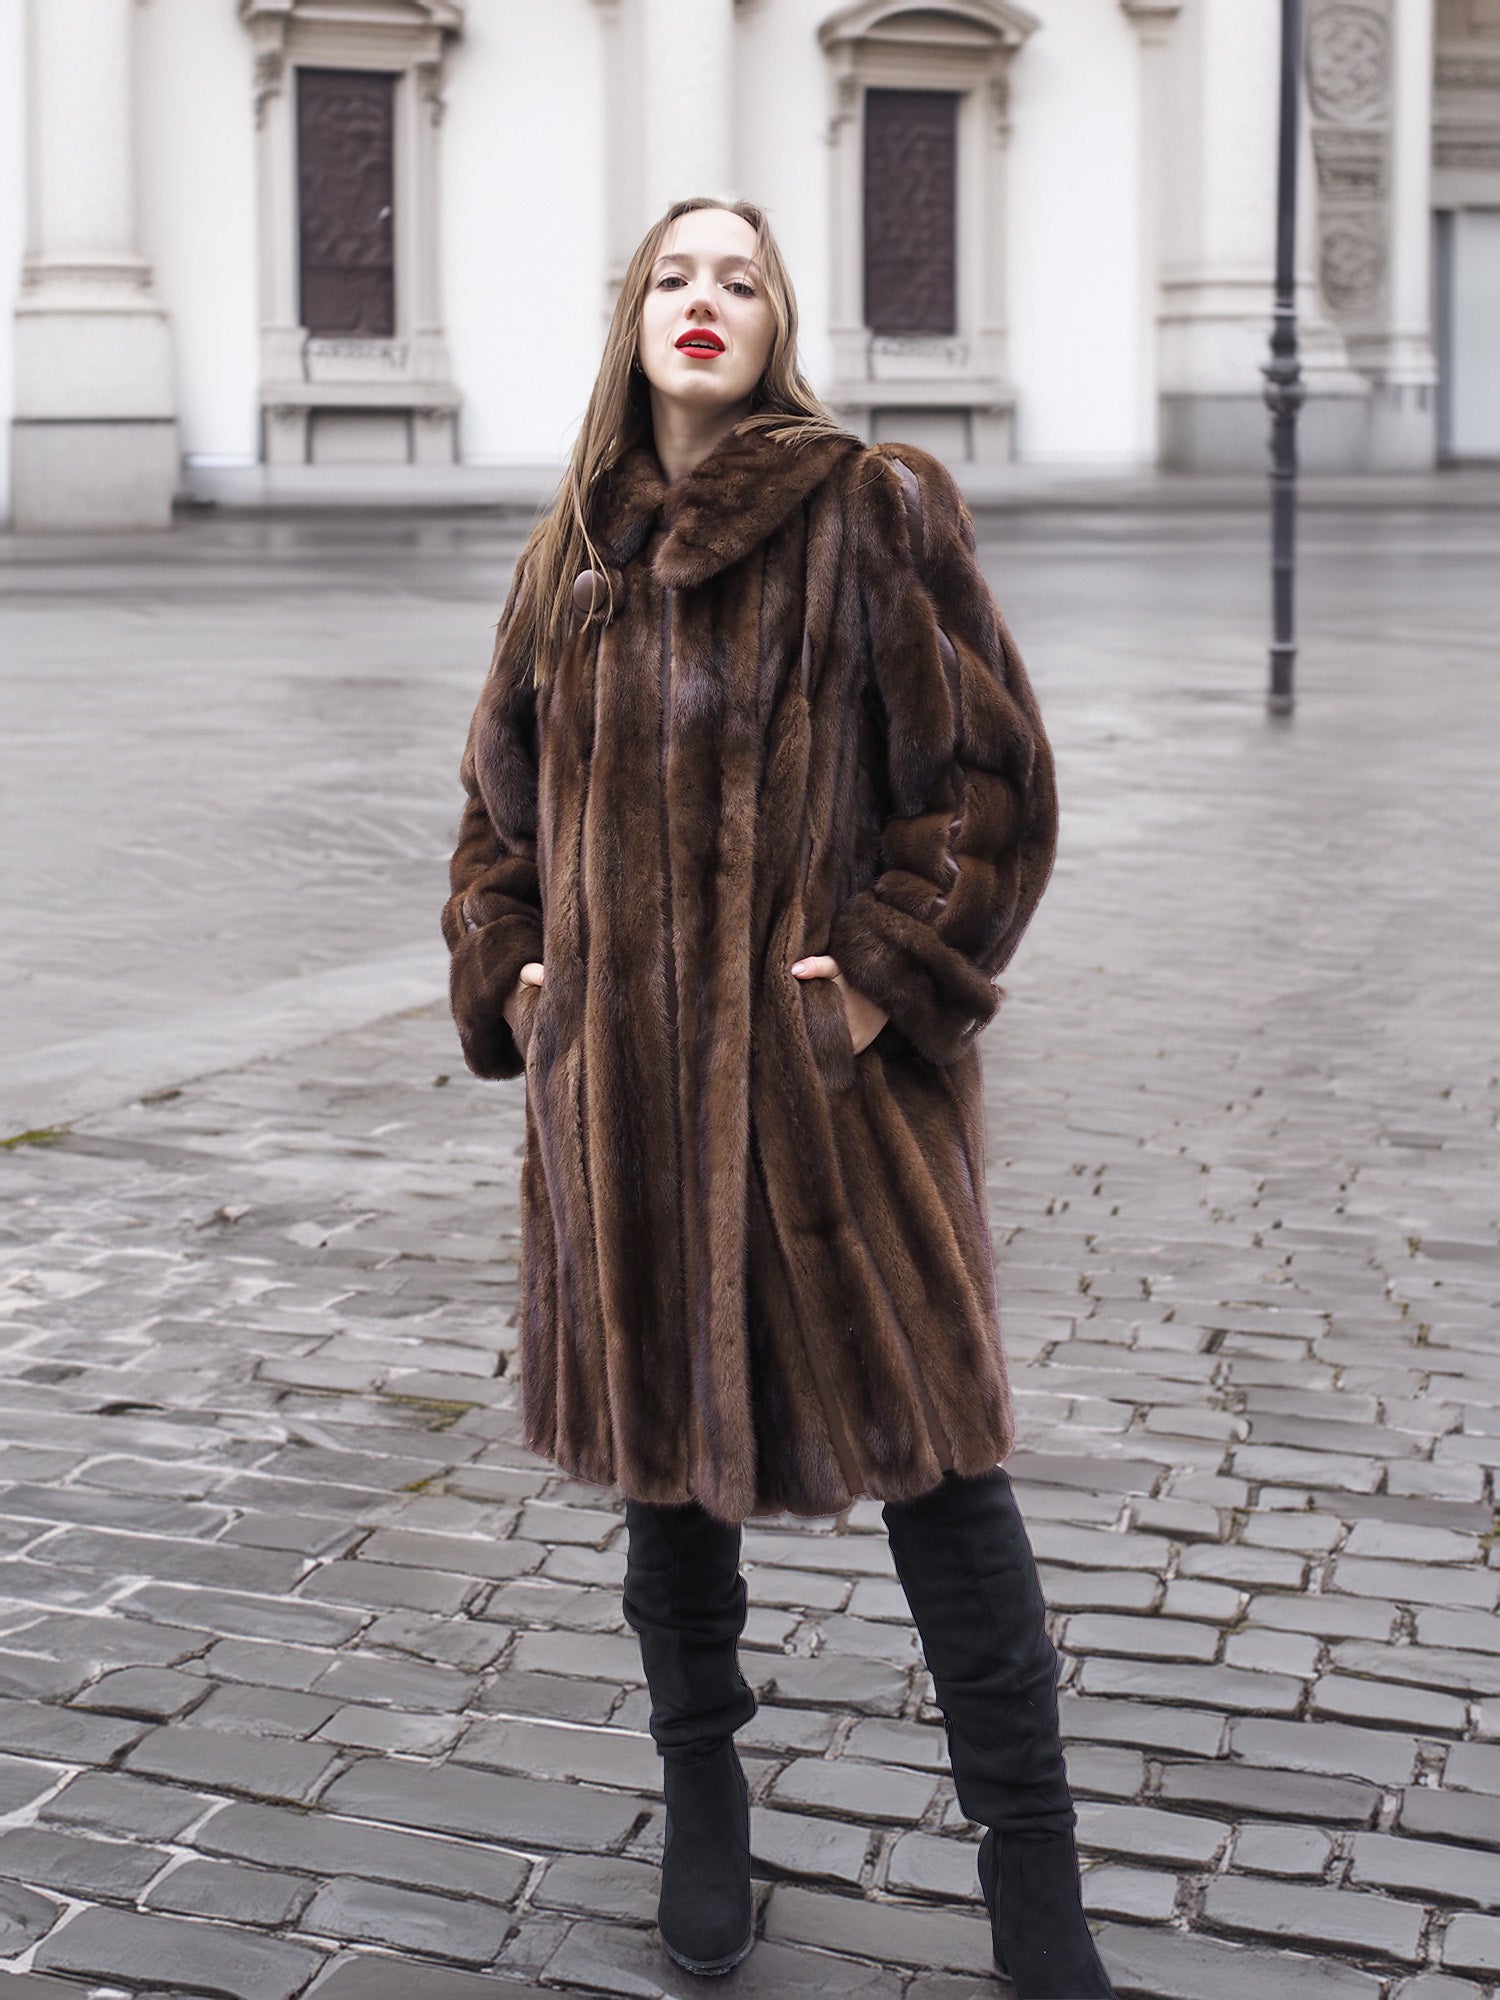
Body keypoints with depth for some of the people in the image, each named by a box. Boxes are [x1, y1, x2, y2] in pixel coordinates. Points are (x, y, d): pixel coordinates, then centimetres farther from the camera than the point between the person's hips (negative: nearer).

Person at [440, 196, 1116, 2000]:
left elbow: (992, 780, -5)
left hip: (830, 1062, -4)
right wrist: (509, 979, 5)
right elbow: (499, 799, 18)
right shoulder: (574, 554, 10)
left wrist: (891, 971, -12)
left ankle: (1026, 1852, 11)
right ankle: (701, 1790, 32)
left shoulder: (876, 514, -4)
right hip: (622, 1073, 5)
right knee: (661, 1426, 14)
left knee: (927, 1441, -1)